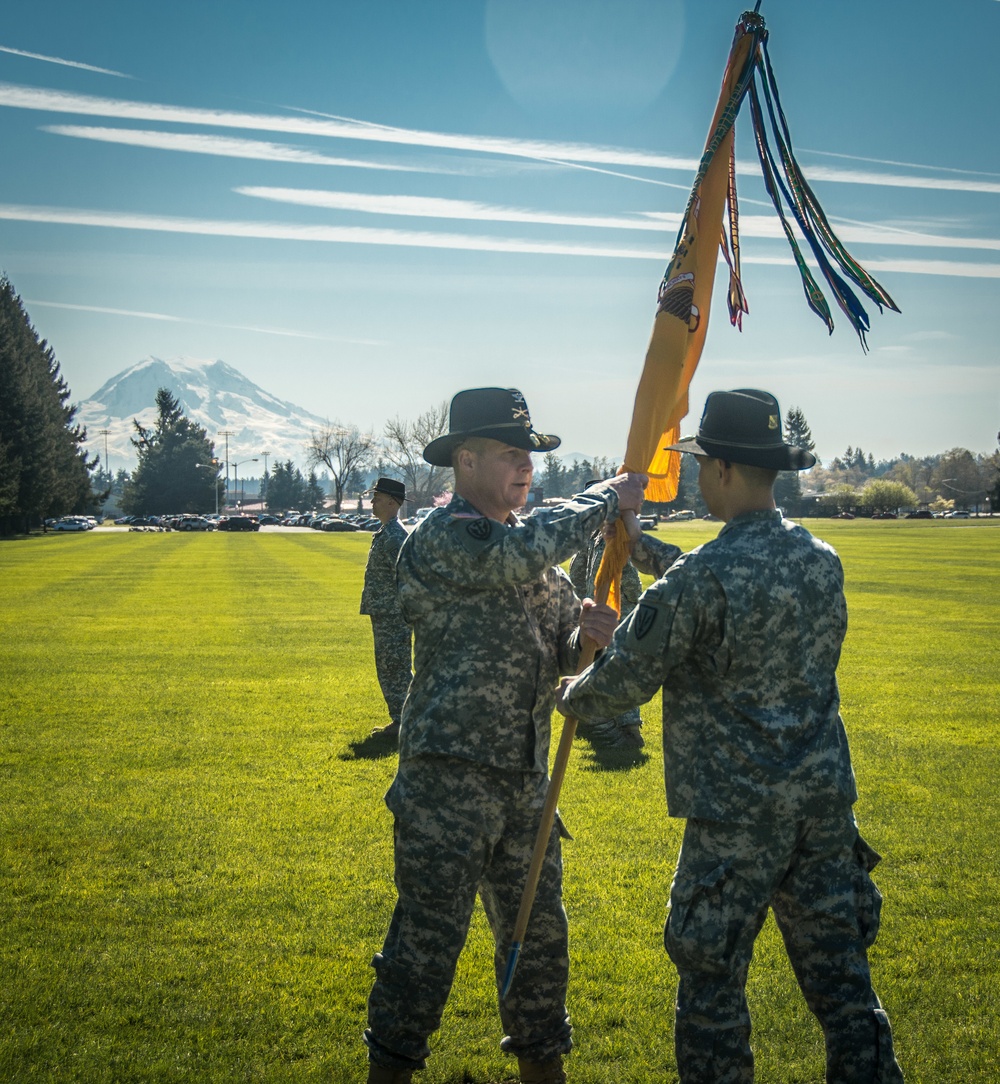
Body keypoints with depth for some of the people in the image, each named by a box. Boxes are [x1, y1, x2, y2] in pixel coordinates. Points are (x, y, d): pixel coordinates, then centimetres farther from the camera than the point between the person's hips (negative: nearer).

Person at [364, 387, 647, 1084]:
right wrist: (608, 499, -17)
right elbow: (525, 551, -31)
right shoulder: (442, 538, -12)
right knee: (429, 935, -2)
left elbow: (561, 650, 18)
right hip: (449, 778, -8)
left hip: (525, 778, 8)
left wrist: (587, 633, -6)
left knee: (538, 929, 16)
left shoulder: (528, 546, 14)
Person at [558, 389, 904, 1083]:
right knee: (839, 972, 13)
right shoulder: (823, 559, 4)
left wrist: (573, 697, 12)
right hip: (825, 796, 6)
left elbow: (628, 679, -11)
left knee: (712, 977, 8)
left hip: (736, 811, -6)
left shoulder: (703, 577, -17)